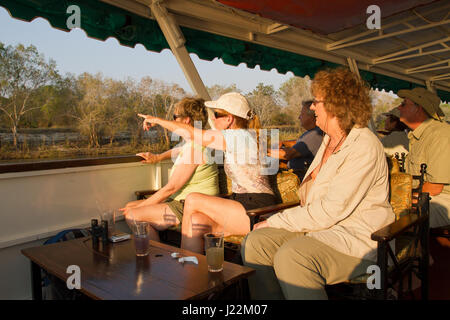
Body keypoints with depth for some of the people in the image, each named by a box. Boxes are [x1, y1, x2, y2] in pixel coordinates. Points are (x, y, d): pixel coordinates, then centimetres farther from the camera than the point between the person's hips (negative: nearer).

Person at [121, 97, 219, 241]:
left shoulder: (194, 147, -19)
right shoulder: (191, 143, 12)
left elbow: (171, 188, -19)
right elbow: (179, 150, 40)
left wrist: (139, 207, -10)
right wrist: (158, 157, 22)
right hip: (180, 202, 11)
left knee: (132, 214, -19)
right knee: (130, 206, 7)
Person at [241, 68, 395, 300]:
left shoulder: (364, 147, -16)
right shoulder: (329, 140, 14)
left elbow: (330, 210, -22)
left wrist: (275, 222, -15)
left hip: (355, 237, -8)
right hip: (318, 223, 8)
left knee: (291, 257, -35)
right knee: (254, 243, -13)